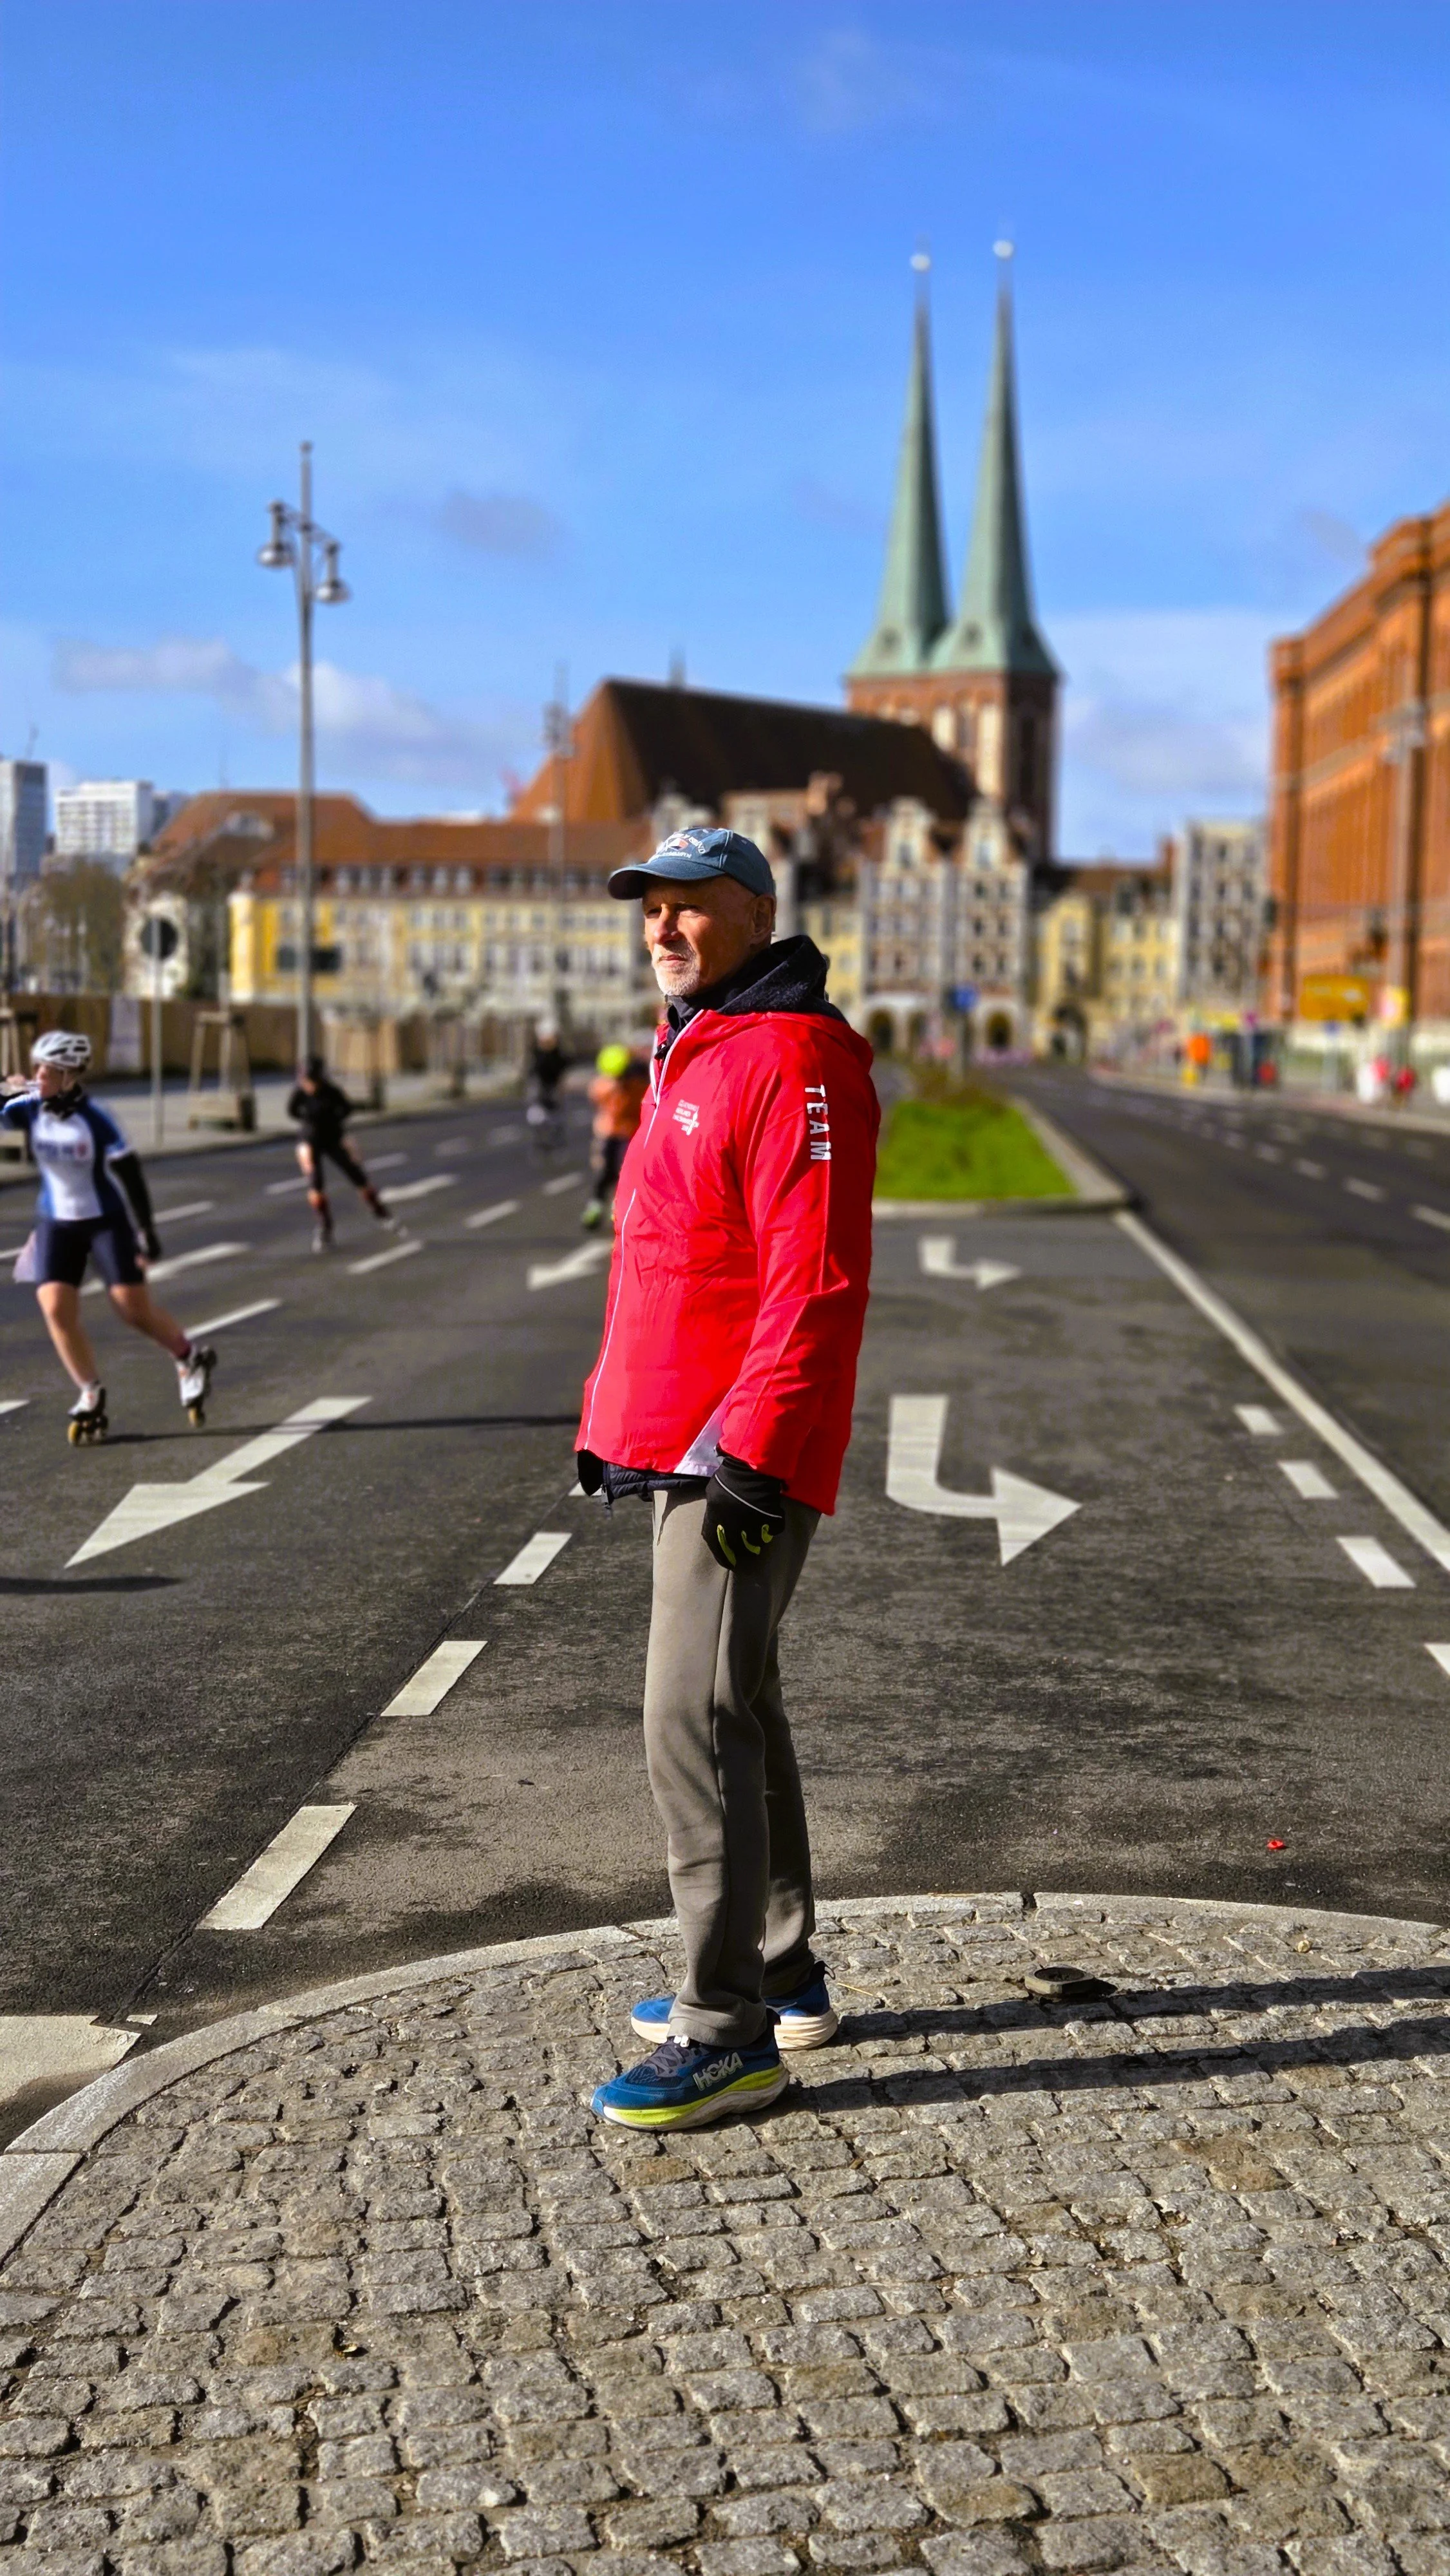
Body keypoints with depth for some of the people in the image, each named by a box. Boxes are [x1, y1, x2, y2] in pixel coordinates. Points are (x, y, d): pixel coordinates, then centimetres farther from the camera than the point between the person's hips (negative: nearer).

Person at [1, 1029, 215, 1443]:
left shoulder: (94, 1118, -19)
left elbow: (129, 1172, -14)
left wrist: (146, 1230, -13)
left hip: (105, 1220, -4)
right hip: (56, 1223, 4)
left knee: (134, 1308, -4)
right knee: (56, 1308, -9)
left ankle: (191, 1358, 24)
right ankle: (91, 1396, 6)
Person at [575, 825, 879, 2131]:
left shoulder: (794, 1060, -14)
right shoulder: (692, 1056, 19)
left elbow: (816, 1283, -21)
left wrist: (749, 1455, -24)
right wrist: (615, 1427, 22)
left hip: (741, 1455, -10)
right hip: (680, 1439, 10)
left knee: (696, 1719, -10)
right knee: (734, 1703, 16)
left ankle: (729, 2034, -3)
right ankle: (782, 1973, 28)